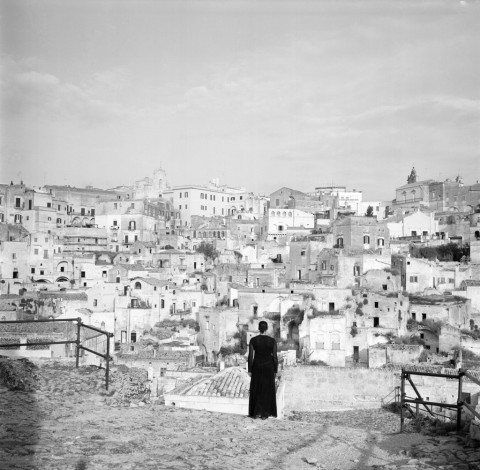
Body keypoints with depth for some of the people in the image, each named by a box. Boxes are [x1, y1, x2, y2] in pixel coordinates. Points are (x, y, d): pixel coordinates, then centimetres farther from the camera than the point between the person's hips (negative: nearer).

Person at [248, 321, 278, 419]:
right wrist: (275, 371, 4)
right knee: (267, 390, 9)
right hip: (268, 367, 0)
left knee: (256, 390, 12)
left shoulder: (253, 340, -8)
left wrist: (249, 370, 2)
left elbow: (250, 357, -7)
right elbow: (275, 357, -6)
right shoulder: (272, 341, -8)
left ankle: (256, 412, 8)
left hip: (257, 367, 0)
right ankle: (265, 413, 10)